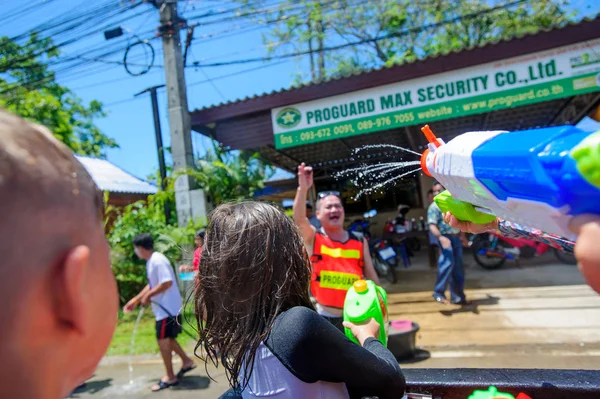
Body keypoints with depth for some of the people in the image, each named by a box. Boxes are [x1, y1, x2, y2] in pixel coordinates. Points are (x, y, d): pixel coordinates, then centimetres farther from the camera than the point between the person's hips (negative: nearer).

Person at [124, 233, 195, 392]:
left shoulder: (157, 260, -20)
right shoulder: (151, 261, 11)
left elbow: (167, 282, -28)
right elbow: (152, 284, 20)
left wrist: (148, 296, -18)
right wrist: (136, 299, 20)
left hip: (168, 308, -10)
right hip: (164, 307, 10)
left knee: (162, 339, -1)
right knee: (167, 338, 18)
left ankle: (170, 377, 12)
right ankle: (187, 361, 30)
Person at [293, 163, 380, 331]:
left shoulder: (360, 242, 2)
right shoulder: (313, 238, -5)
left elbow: (371, 276, 7)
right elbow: (299, 218, -26)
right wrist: (303, 188, -39)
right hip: (323, 317, -2)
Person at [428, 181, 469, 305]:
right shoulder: (434, 207, -8)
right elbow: (432, 225, -19)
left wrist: (462, 234, 20)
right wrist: (440, 237, -34)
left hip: (456, 238, 7)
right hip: (446, 238, -7)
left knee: (458, 268, 10)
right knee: (447, 263, -25)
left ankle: (457, 296, 22)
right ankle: (438, 292, -15)